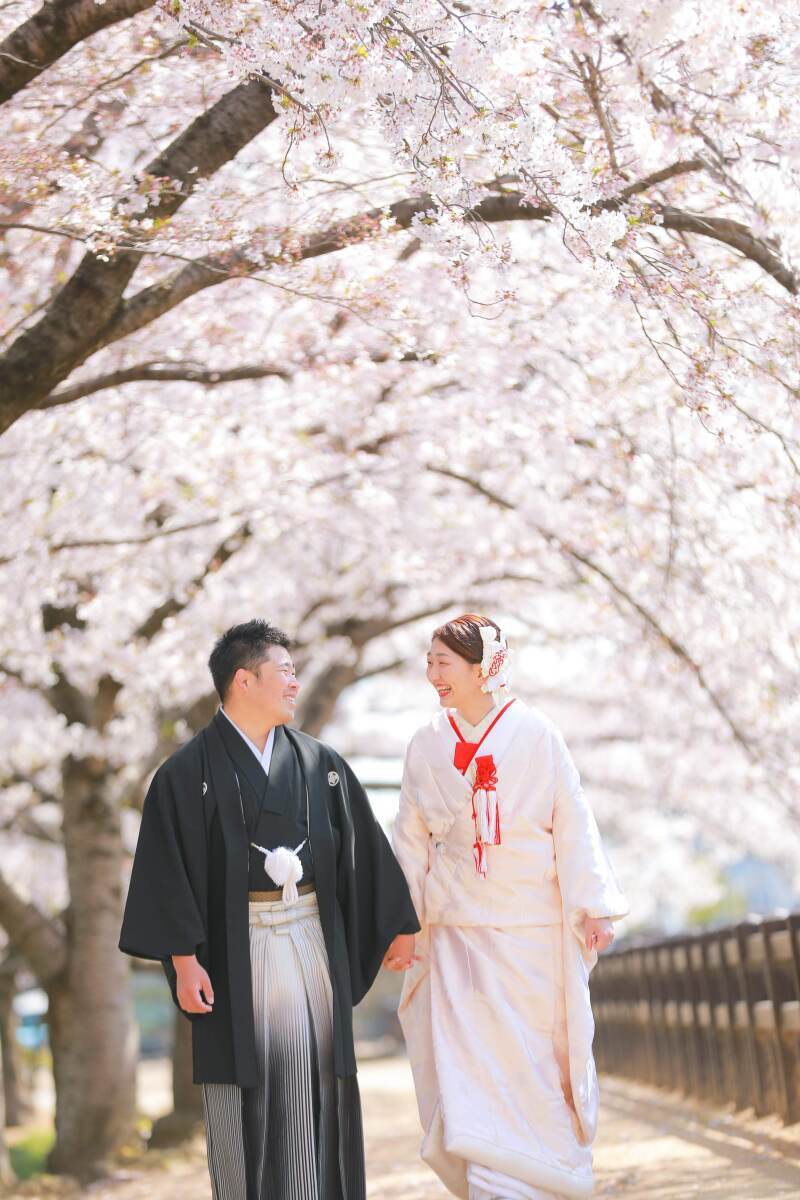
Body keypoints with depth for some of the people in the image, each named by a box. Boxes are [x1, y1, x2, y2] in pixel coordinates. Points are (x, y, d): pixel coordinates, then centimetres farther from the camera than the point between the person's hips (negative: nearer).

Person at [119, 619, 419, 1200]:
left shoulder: (319, 762, 9)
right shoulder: (189, 773, -4)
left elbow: (364, 849, 13)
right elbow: (168, 870, -6)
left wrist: (396, 926, 12)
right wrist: (183, 960, -12)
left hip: (313, 940, 4)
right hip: (236, 951, -4)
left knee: (318, 1080, 6)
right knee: (245, 1090, 0)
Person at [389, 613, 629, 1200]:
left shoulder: (535, 734, -5)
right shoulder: (427, 744, 3)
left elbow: (573, 824, -4)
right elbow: (411, 840, 8)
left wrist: (592, 907, -8)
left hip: (533, 929, -2)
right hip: (458, 928, 2)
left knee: (536, 1060, 6)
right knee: (470, 1068, -4)